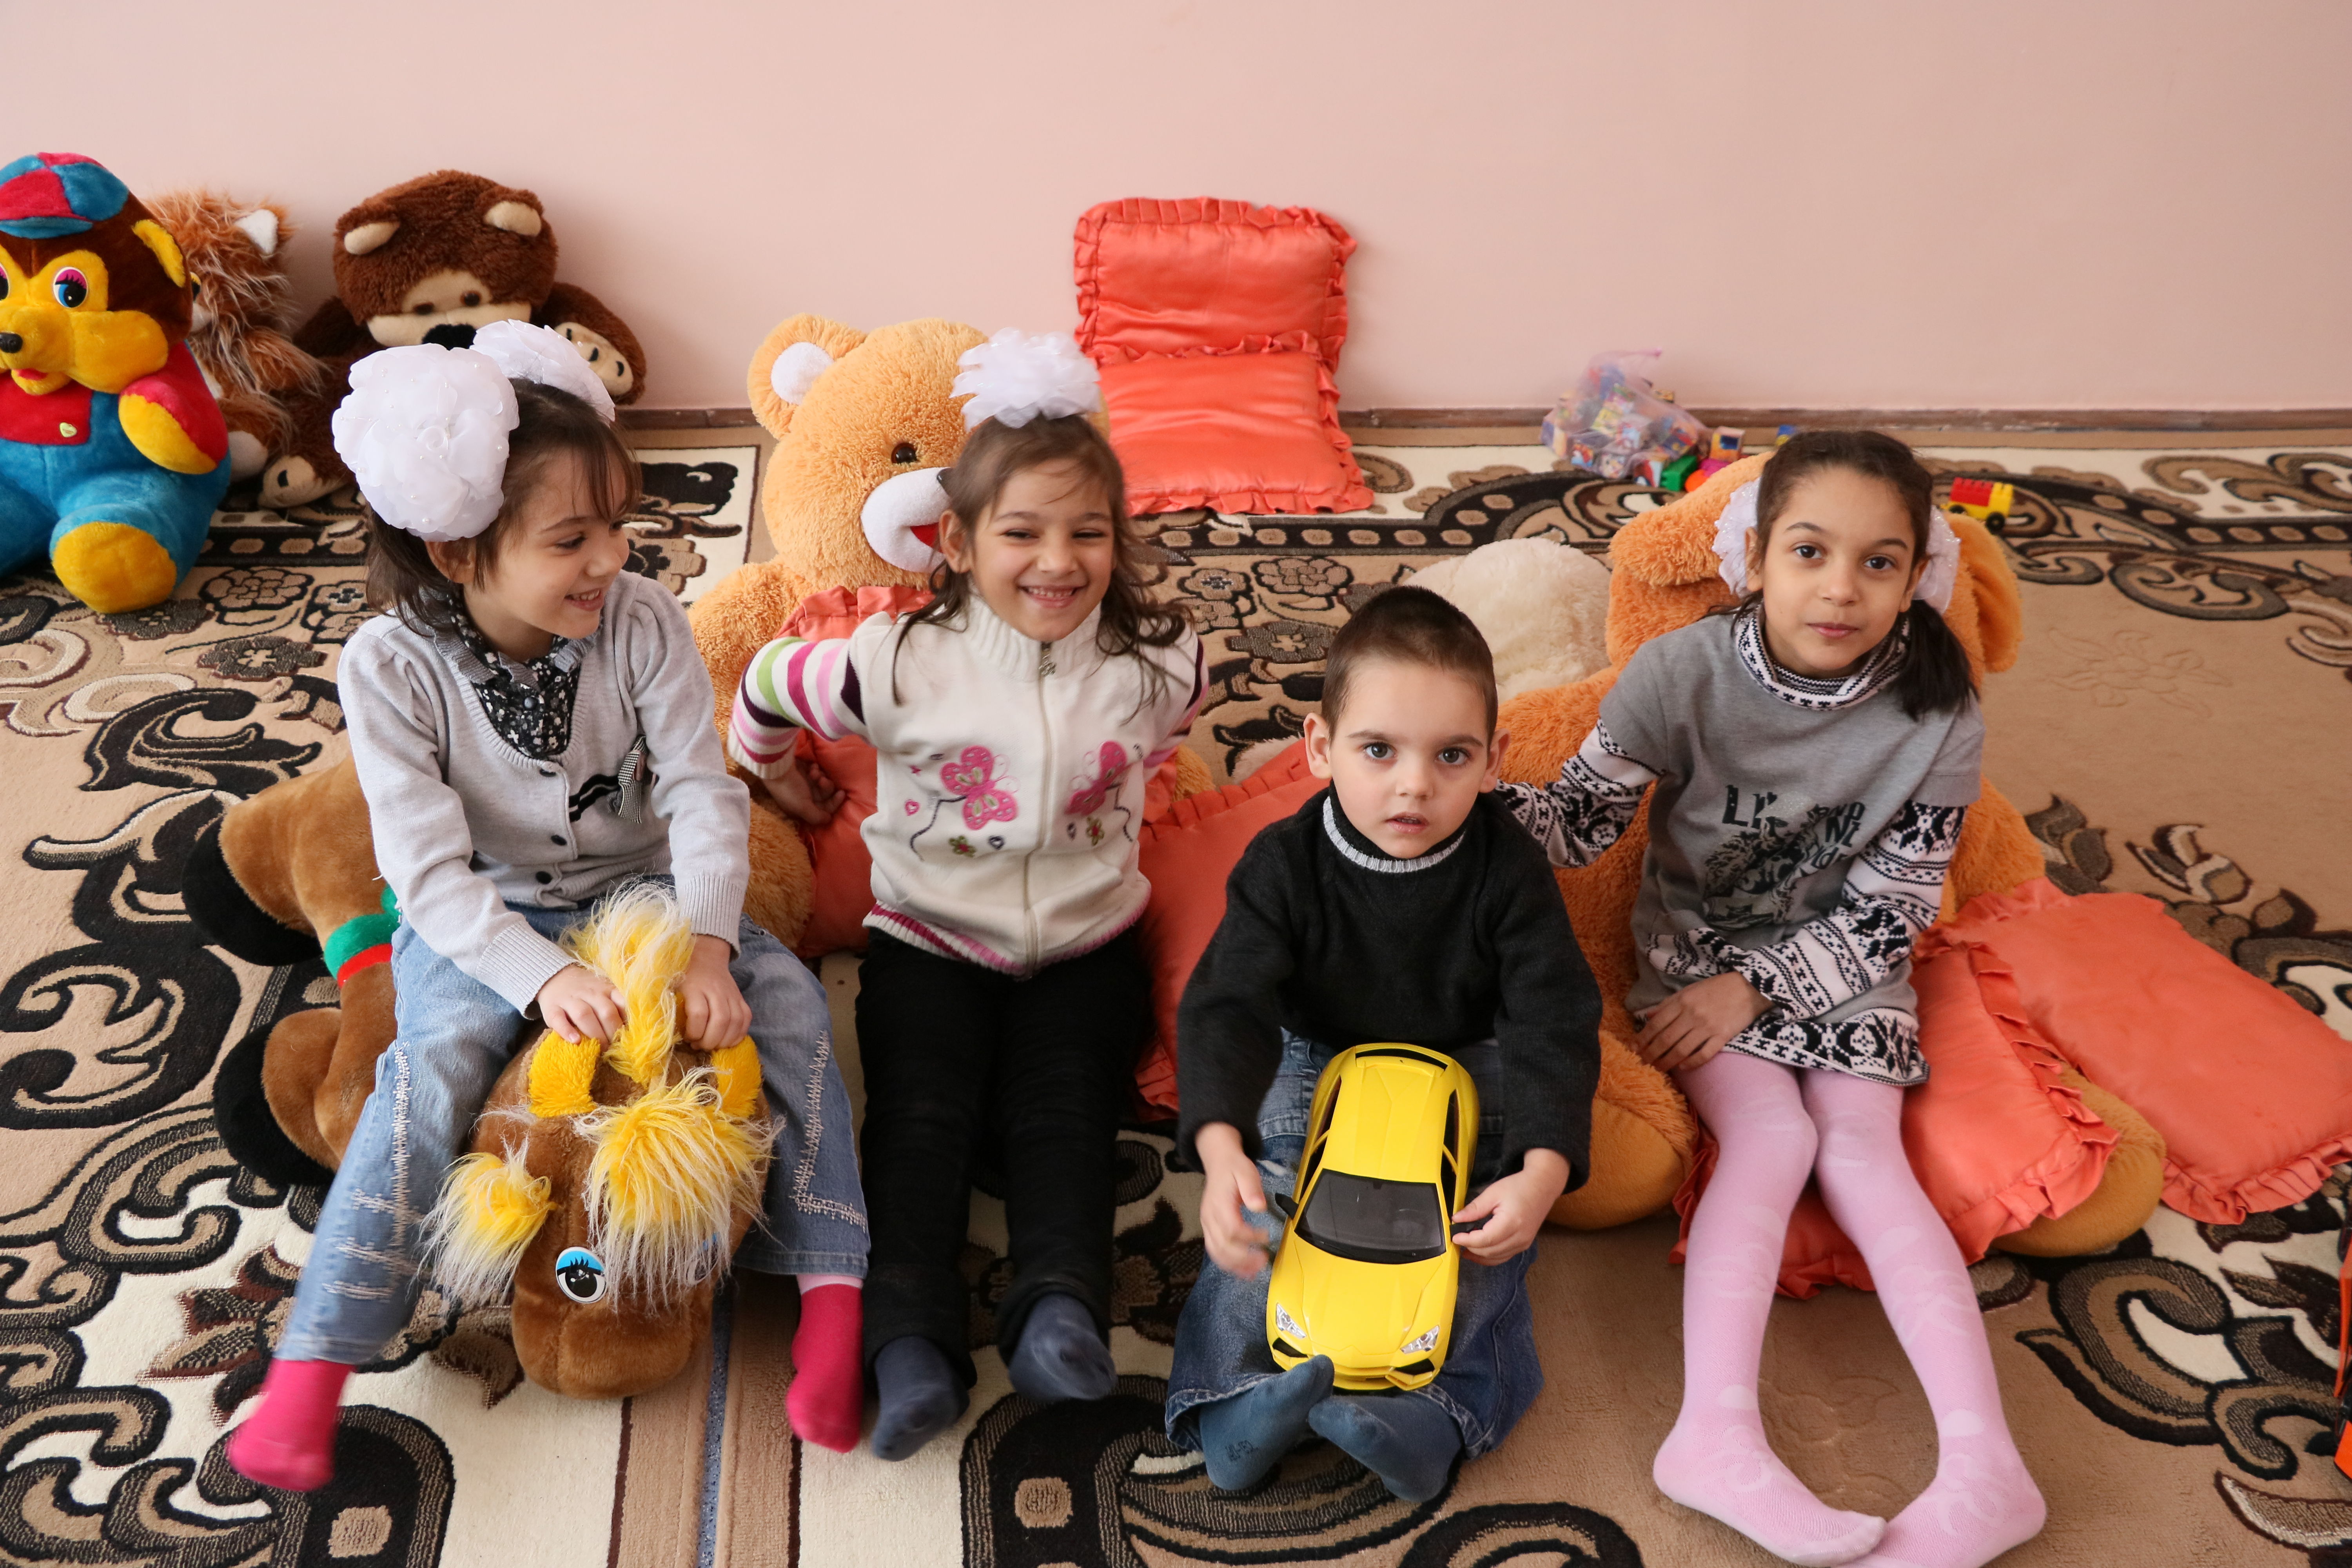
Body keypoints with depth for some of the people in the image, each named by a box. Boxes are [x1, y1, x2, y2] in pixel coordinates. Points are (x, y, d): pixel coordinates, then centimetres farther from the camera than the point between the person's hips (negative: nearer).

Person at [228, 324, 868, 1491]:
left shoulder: (642, 623, -14)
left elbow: (703, 792, -17)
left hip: (639, 888, 2)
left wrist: (708, 945, -33)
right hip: (480, 915, -2)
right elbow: (429, 867, -22)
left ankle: (831, 1288, -16)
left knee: (786, 998, -20)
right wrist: (543, 977, -37)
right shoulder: (391, 667, -17)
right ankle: (314, 1361, -18)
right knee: (435, 1059, -29)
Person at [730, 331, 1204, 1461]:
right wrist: (782, 779, 22)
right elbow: (766, 688, 6)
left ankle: (1062, 1306, -29)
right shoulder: (903, 665, -12)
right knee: (920, 1111, -19)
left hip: (1083, 948, 2)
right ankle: (910, 1340, -29)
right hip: (929, 942, -1)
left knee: (1063, 1107, -18)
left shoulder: (1158, 664, -7)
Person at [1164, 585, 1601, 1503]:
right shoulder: (1285, 864, -20)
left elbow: (1554, 1022, -23)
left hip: (1465, 1069, 0)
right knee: (1263, 1207, -22)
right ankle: (1238, 1396, -22)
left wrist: (1544, 1171, -39)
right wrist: (1221, 1148, -46)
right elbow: (1228, 1007, -27)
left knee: (1497, 1215, -22)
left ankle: (1439, 1410, -27)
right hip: (1315, 1061, 0)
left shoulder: (1506, 869, -19)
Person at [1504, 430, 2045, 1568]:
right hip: (1694, 946, -1)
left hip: (1840, 966, 1)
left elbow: (1889, 910, -9)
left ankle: (1982, 1459, -20)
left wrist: (1756, 986, -18)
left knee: (1861, 1152, -17)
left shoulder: (1937, 719, -14)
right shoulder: (1681, 675, -17)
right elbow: (1580, 816, -12)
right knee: (1770, 1139, -21)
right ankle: (1717, 1436, -27)